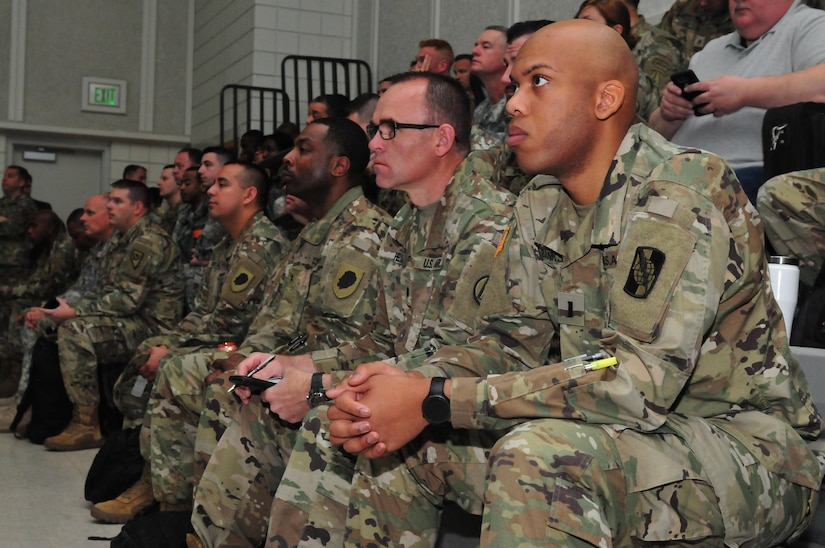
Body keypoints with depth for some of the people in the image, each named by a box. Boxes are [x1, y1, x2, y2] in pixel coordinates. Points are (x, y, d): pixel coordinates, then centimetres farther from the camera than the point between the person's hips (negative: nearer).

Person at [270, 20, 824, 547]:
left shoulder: (683, 189, -20)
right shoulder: (540, 206, 6)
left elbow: (640, 377, -29)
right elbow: (511, 341, 6)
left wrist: (436, 400, -29)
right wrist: (408, 383, -15)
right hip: (614, 428, 8)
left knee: (538, 457, -36)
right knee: (395, 441, 1)